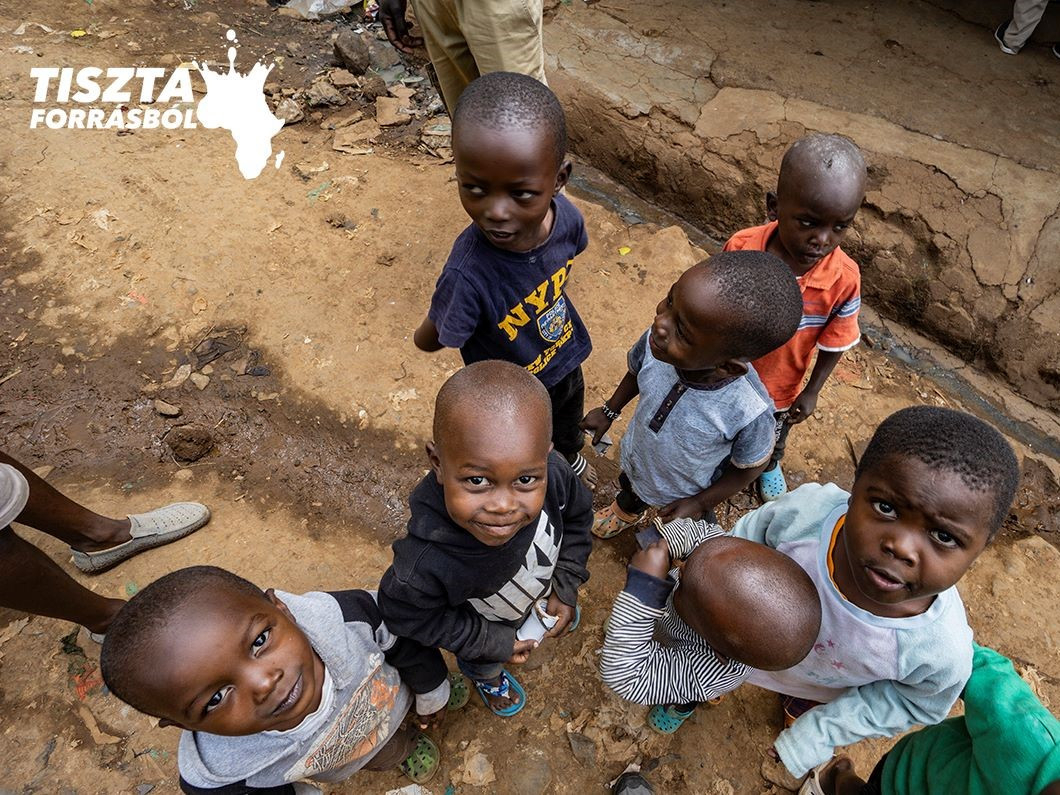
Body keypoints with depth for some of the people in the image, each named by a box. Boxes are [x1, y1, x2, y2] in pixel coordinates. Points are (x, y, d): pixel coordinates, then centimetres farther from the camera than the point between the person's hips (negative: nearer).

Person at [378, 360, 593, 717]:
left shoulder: (552, 475, -40)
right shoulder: (425, 565, -49)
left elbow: (577, 515, -13)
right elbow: (406, 616, -24)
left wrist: (566, 587, -13)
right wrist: (492, 642, -16)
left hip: (545, 585, 3)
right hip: (486, 625, -2)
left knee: (556, 616, 38)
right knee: (485, 662, 33)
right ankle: (488, 679, 69)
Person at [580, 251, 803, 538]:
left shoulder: (749, 412, -43)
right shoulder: (655, 342, -34)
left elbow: (749, 468, -19)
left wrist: (700, 503, -12)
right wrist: (609, 411, 3)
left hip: (687, 493, -3)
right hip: (636, 461, 4)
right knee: (630, 492, 38)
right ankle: (626, 512, 72)